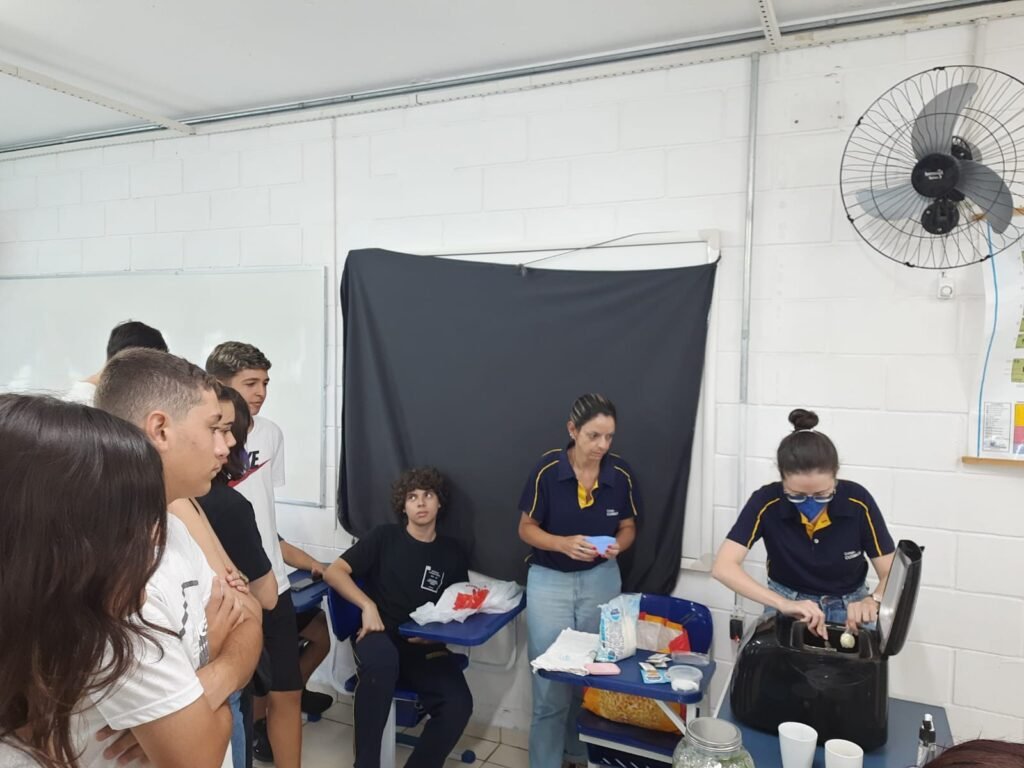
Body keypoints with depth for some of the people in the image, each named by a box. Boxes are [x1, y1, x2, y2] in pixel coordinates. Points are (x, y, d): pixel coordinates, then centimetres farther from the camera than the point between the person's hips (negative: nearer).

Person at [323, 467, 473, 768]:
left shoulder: (451, 552, 10)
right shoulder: (384, 537, 4)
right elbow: (333, 572, -3)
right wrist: (368, 605, -19)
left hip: (426, 649, 2)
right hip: (379, 636, -2)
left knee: (458, 704, -25)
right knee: (382, 659, -39)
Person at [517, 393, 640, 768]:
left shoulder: (621, 474, -10)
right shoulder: (547, 470, -17)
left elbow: (628, 527, 4)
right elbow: (526, 528, -8)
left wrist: (618, 545, -19)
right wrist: (564, 544, -25)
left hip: (601, 579, 3)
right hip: (549, 582, -2)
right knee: (551, 685, 2)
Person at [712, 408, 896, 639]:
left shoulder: (858, 501, -18)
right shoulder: (767, 502, -21)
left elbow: (892, 574, -11)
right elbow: (723, 567, -27)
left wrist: (872, 601, -31)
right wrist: (783, 604, -38)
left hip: (848, 611, 1)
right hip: (787, 608, -1)